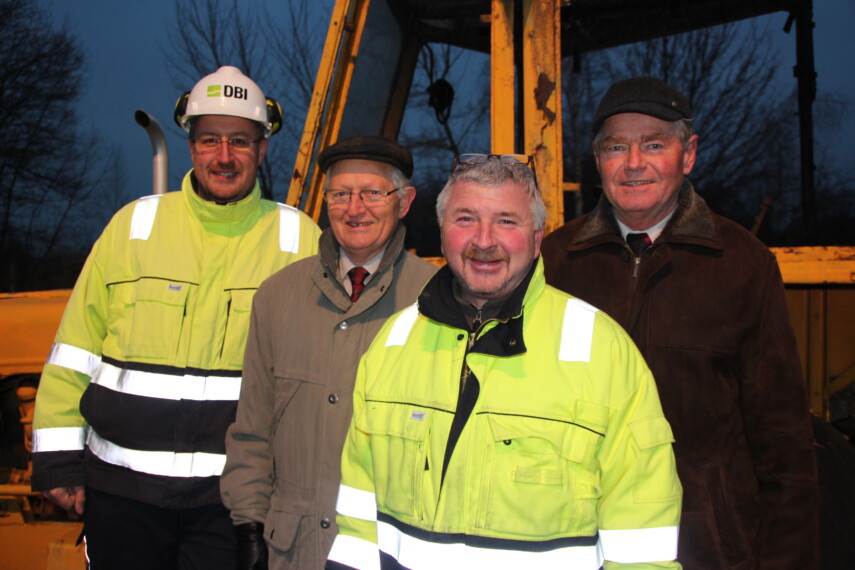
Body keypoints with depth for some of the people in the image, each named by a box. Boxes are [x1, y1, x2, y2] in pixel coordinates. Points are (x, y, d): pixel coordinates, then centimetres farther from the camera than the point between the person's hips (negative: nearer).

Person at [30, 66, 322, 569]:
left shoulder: (298, 239, 0)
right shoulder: (134, 224, 4)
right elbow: (74, 352, 6)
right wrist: (58, 459, 3)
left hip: (235, 495, -1)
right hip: (122, 488, 2)